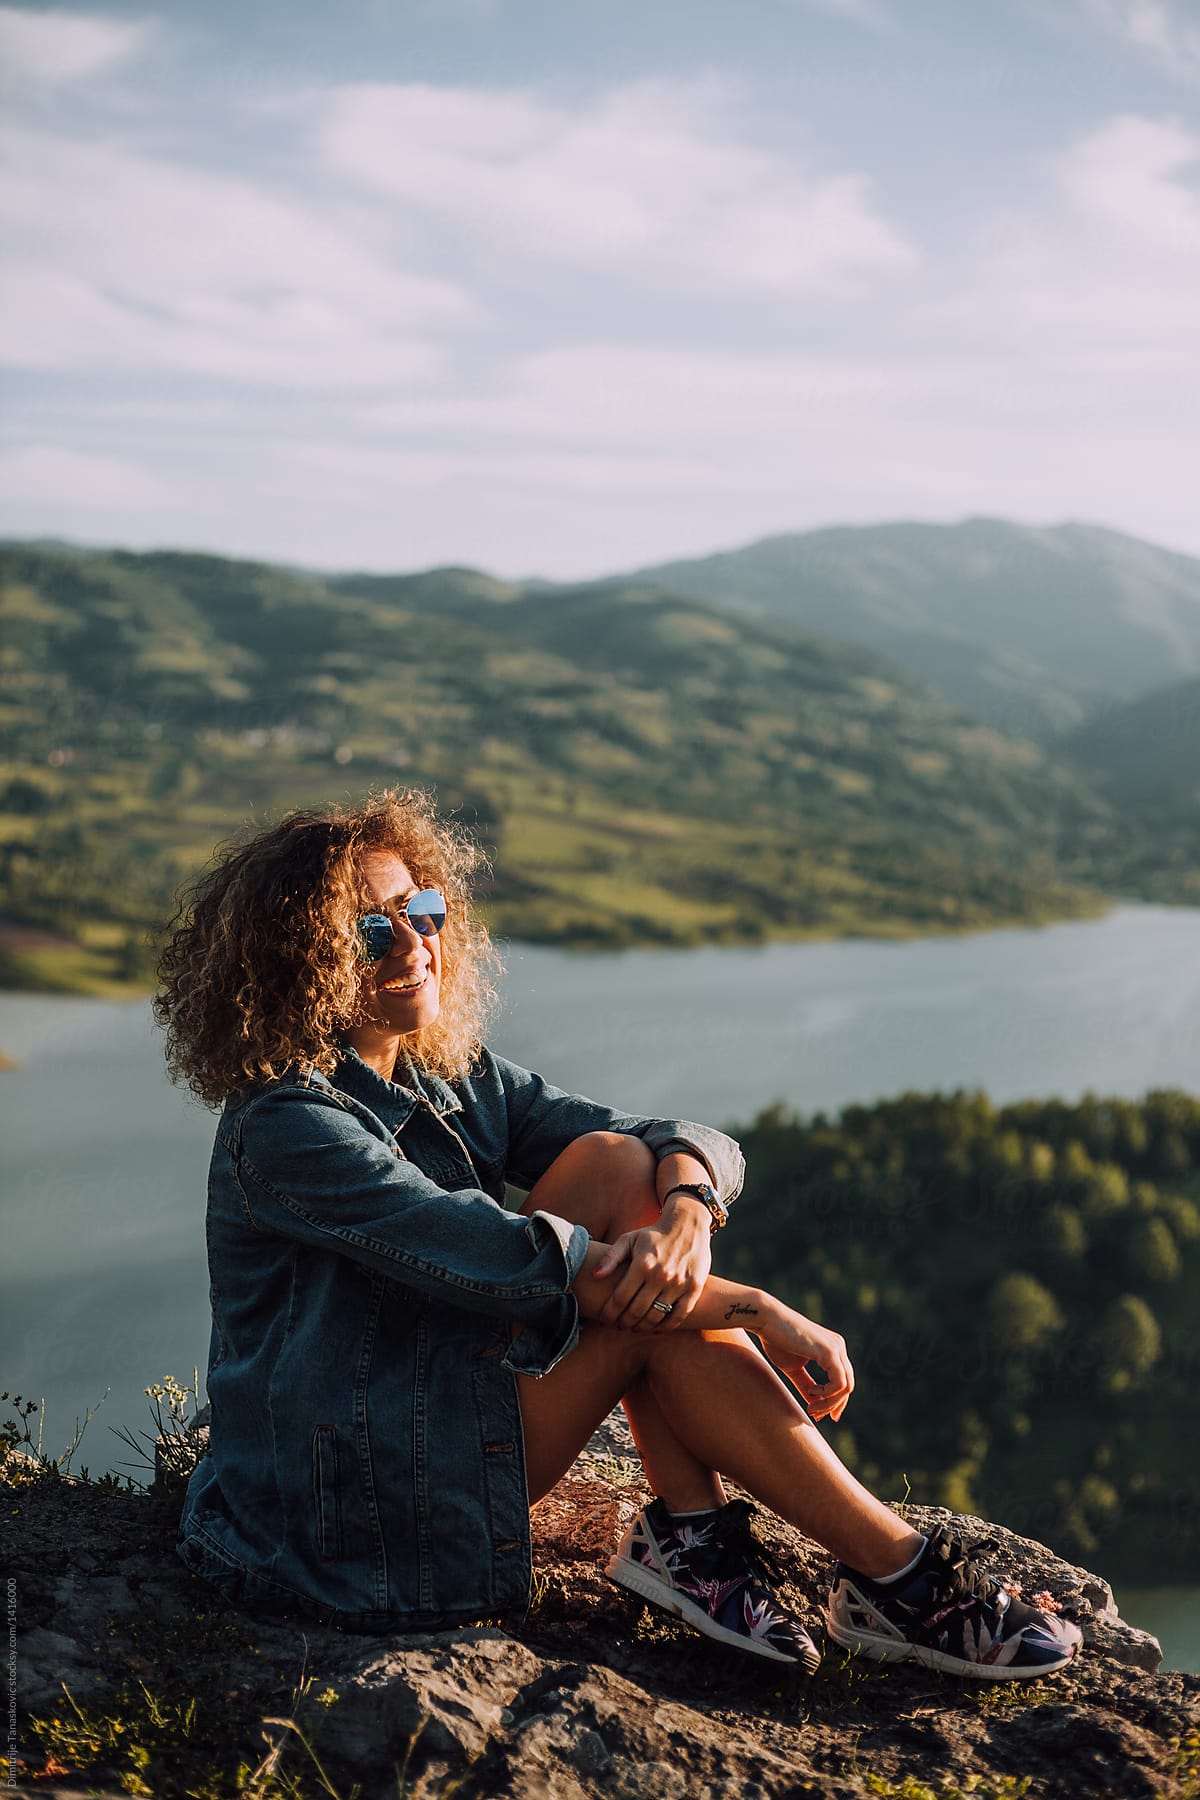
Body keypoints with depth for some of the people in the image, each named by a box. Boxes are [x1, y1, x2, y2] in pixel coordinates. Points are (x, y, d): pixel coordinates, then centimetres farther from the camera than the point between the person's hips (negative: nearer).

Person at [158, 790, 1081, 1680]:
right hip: (356, 1528, -7)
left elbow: (699, 1144, -1)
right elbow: (506, 1262, -26)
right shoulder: (284, 1127, -17)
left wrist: (685, 1213, -26)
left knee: (622, 1166, -10)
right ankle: (895, 1577, -15)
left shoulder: (459, 1082, 7)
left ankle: (689, 1530, -11)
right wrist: (759, 1309, -23)